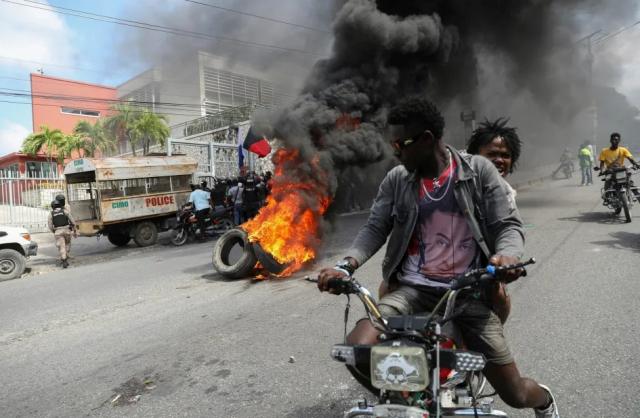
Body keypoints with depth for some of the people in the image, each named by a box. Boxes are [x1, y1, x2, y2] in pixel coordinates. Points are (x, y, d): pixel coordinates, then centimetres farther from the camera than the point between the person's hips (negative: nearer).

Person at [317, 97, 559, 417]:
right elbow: (375, 229, 0)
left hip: (469, 291, -1)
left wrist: (507, 255, -25)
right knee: (355, 352, -21)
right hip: (412, 288, 2)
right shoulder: (396, 179, 4)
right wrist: (346, 265, -18)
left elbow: (508, 224, -2)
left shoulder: (479, 170, -1)